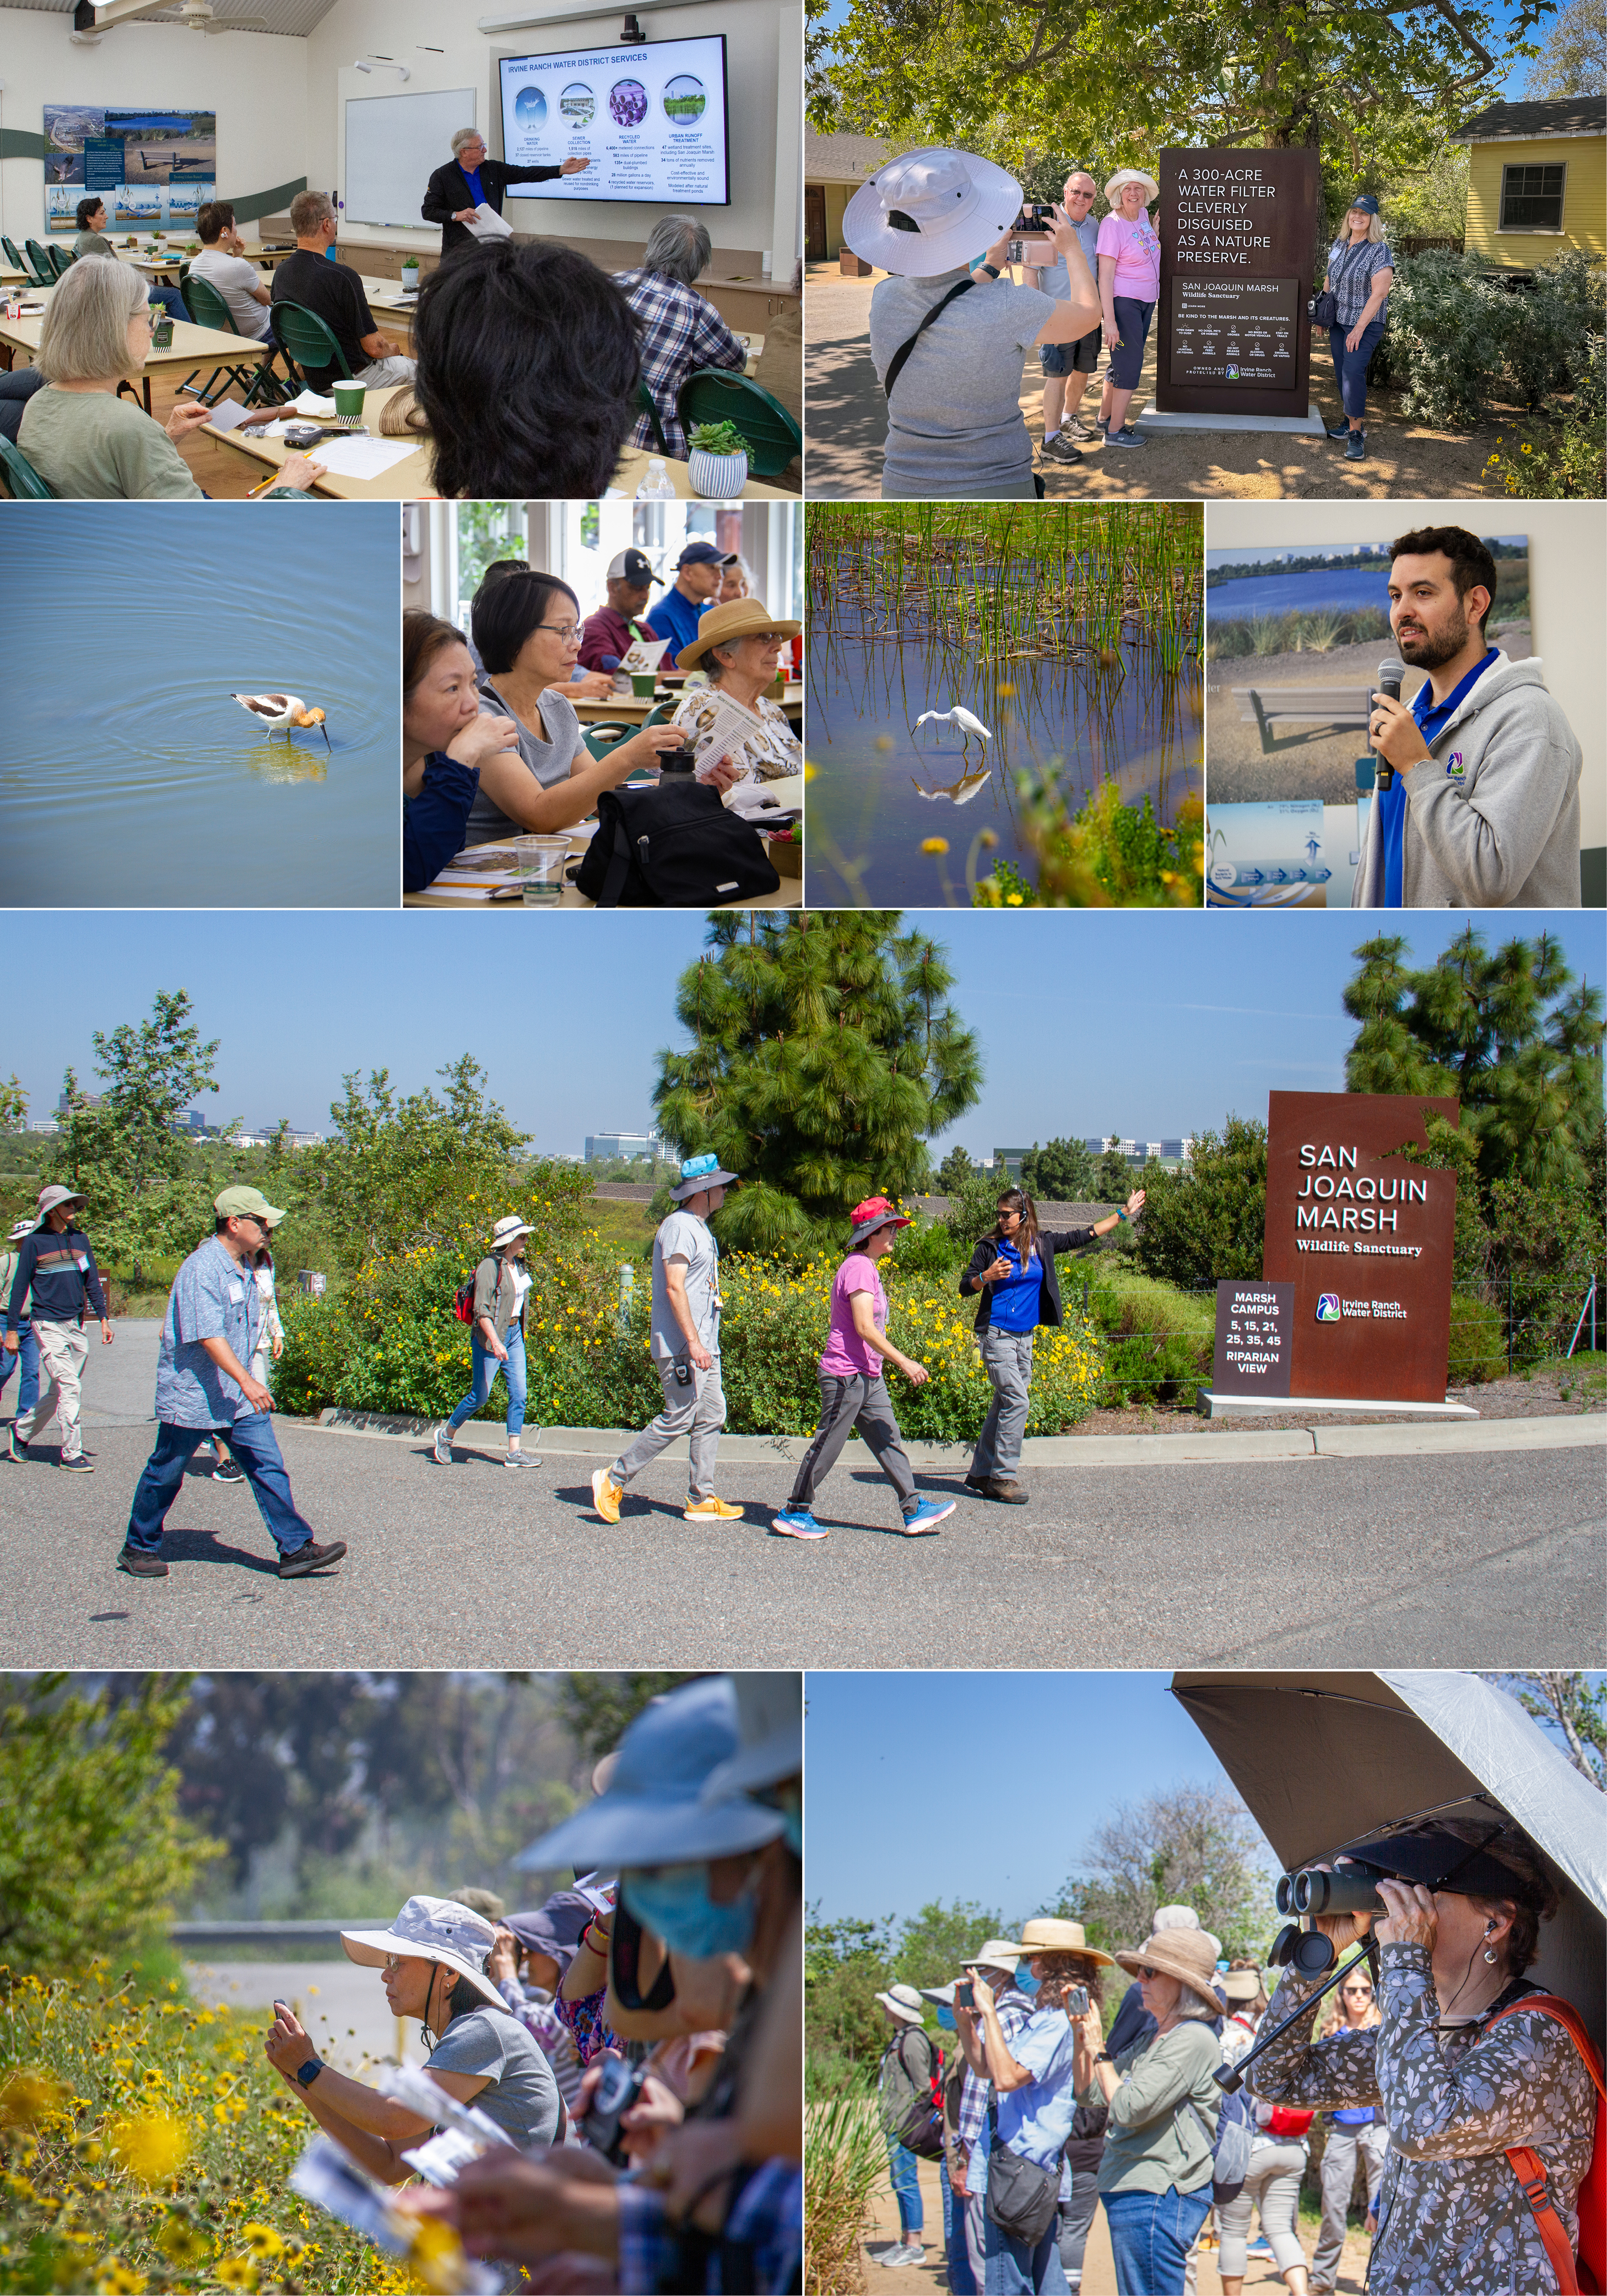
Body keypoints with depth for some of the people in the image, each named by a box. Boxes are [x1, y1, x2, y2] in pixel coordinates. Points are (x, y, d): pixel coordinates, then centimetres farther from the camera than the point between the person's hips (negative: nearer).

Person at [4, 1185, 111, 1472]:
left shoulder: (80, 1239, 11)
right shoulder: (35, 1242, -4)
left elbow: (92, 1281, 15)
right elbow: (19, 1287, -2)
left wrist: (103, 1318, 7)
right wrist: (12, 1329, -4)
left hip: (76, 1326, 6)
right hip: (48, 1326, -6)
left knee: (58, 1392, 11)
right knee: (69, 1387, -12)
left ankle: (21, 1432, 31)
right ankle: (71, 1454, -6)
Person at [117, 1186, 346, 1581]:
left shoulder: (244, 1266, 9)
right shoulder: (202, 1269, -19)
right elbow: (208, 1335, -29)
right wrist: (246, 1381, -36)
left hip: (239, 1396, 8)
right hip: (192, 1395, -7)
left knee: (268, 1468, -2)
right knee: (165, 1474, 7)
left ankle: (296, 1549, -3)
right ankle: (140, 1549, 23)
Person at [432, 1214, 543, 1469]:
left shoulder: (518, 1265, 7)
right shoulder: (491, 1266, -17)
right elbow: (482, 1310, -21)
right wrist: (495, 1342, -29)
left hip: (514, 1333, 8)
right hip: (490, 1335, -8)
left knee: (518, 1393, 1)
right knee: (480, 1395, 0)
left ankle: (513, 1452, 4)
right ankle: (446, 1434, 21)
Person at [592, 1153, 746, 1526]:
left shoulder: (698, 1228, 18)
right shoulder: (679, 1226, -14)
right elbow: (674, 1288, -21)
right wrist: (693, 1343, -26)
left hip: (703, 1345, 10)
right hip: (682, 1345, -10)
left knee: (711, 1417, 8)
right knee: (678, 1418, -9)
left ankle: (701, 1500, 12)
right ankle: (613, 1480, 1)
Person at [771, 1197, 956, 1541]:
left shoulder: (868, 1267, 15)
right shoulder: (859, 1267, -16)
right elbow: (865, 1328, -22)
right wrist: (905, 1362, -21)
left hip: (868, 1377, 10)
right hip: (847, 1374, -10)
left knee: (888, 1441, 8)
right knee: (827, 1446, -2)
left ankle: (913, 1511, 9)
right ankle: (794, 1513, 7)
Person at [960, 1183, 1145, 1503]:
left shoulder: (1042, 1243, 7)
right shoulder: (991, 1247, -3)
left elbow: (1084, 1236, 16)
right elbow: (965, 1288, 1)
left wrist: (1123, 1213, 19)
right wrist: (987, 1277, -20)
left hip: (1024, 1338, 5)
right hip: (997, 1335, -5)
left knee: (1004, 1405, 6)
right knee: (1017, 1401, -13)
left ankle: (980, 1474, 14)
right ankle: (1002, 1477, -7)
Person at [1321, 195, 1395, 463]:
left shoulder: (1379, 251, -15)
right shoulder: (1339, 244, 7)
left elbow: (1379, 293, -19)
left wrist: (1359, 328, -21)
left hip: (1365, 323, -7)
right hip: (1338, 321, 7)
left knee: (1353, 372, -18)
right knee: (1341, 373, 10)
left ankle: (1356, 433, -14)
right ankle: (1350, 421, 24)